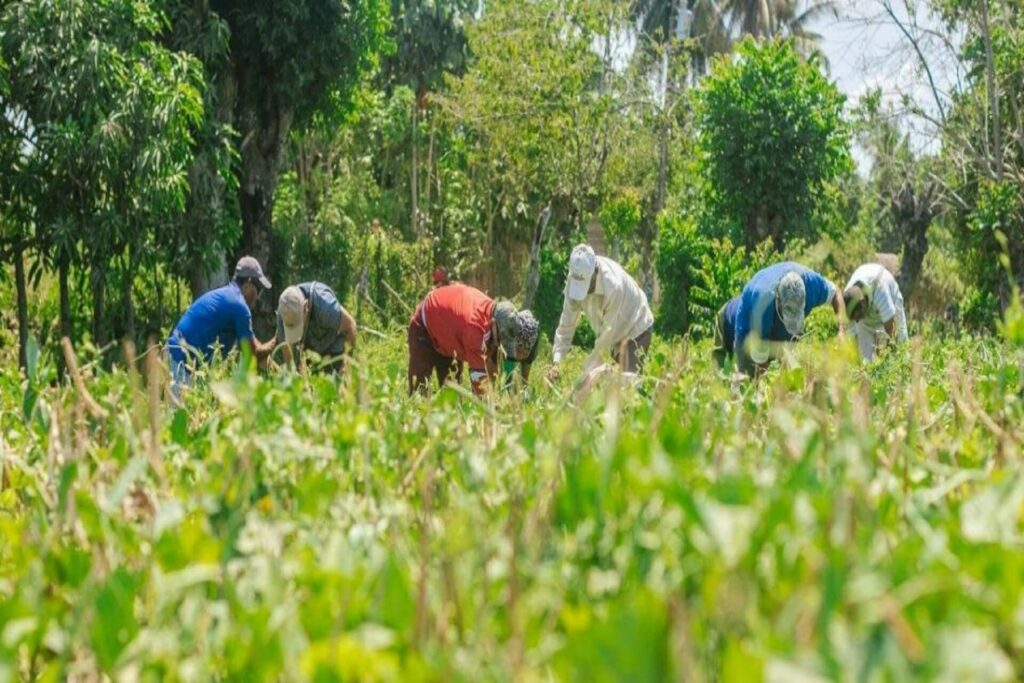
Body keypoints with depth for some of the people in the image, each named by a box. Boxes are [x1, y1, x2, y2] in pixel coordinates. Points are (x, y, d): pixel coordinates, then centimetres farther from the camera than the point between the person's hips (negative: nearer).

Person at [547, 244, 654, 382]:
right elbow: (566, 325, -16)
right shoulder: (575, 280, -21)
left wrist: (589, 369, -28)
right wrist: (556, 362, -27)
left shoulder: (614, 286, -38)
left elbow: (608, 331, -31)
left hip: (635, 327, -6)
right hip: (615, 333, 6)